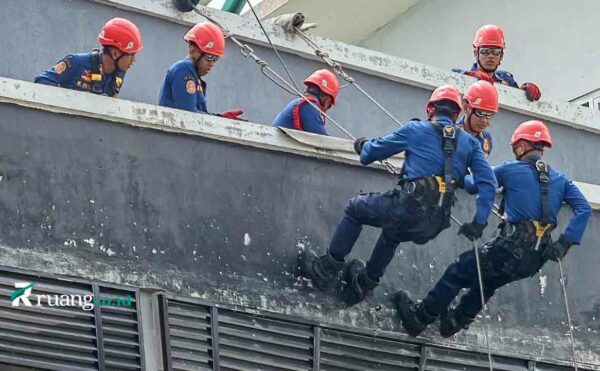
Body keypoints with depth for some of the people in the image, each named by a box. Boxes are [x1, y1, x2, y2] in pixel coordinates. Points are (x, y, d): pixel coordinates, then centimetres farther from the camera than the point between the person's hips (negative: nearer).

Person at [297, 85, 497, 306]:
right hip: (436, 224, 4)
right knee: (392, 235, 37)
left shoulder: (415, 129, 6)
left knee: (355, 208, 22)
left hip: (410, 206, -4)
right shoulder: (469, 142, 14)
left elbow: (374, 151, 17)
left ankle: (328, 269, 22)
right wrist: (478, 222, 8)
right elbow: (488, 182, 5)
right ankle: (366, 282, 43)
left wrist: (362, 147, 40)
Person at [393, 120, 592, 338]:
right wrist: (565, 243, -2)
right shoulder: (560, 179, 11)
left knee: (457, 272, 10)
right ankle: (456, 321, 38)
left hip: (511, 248, -6)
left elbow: (475, 185, 7)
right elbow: (584, 209, 1)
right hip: (537, 259, 6)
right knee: (488, 282, 29)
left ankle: (420, 318, 16)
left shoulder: (510, 169, -2)